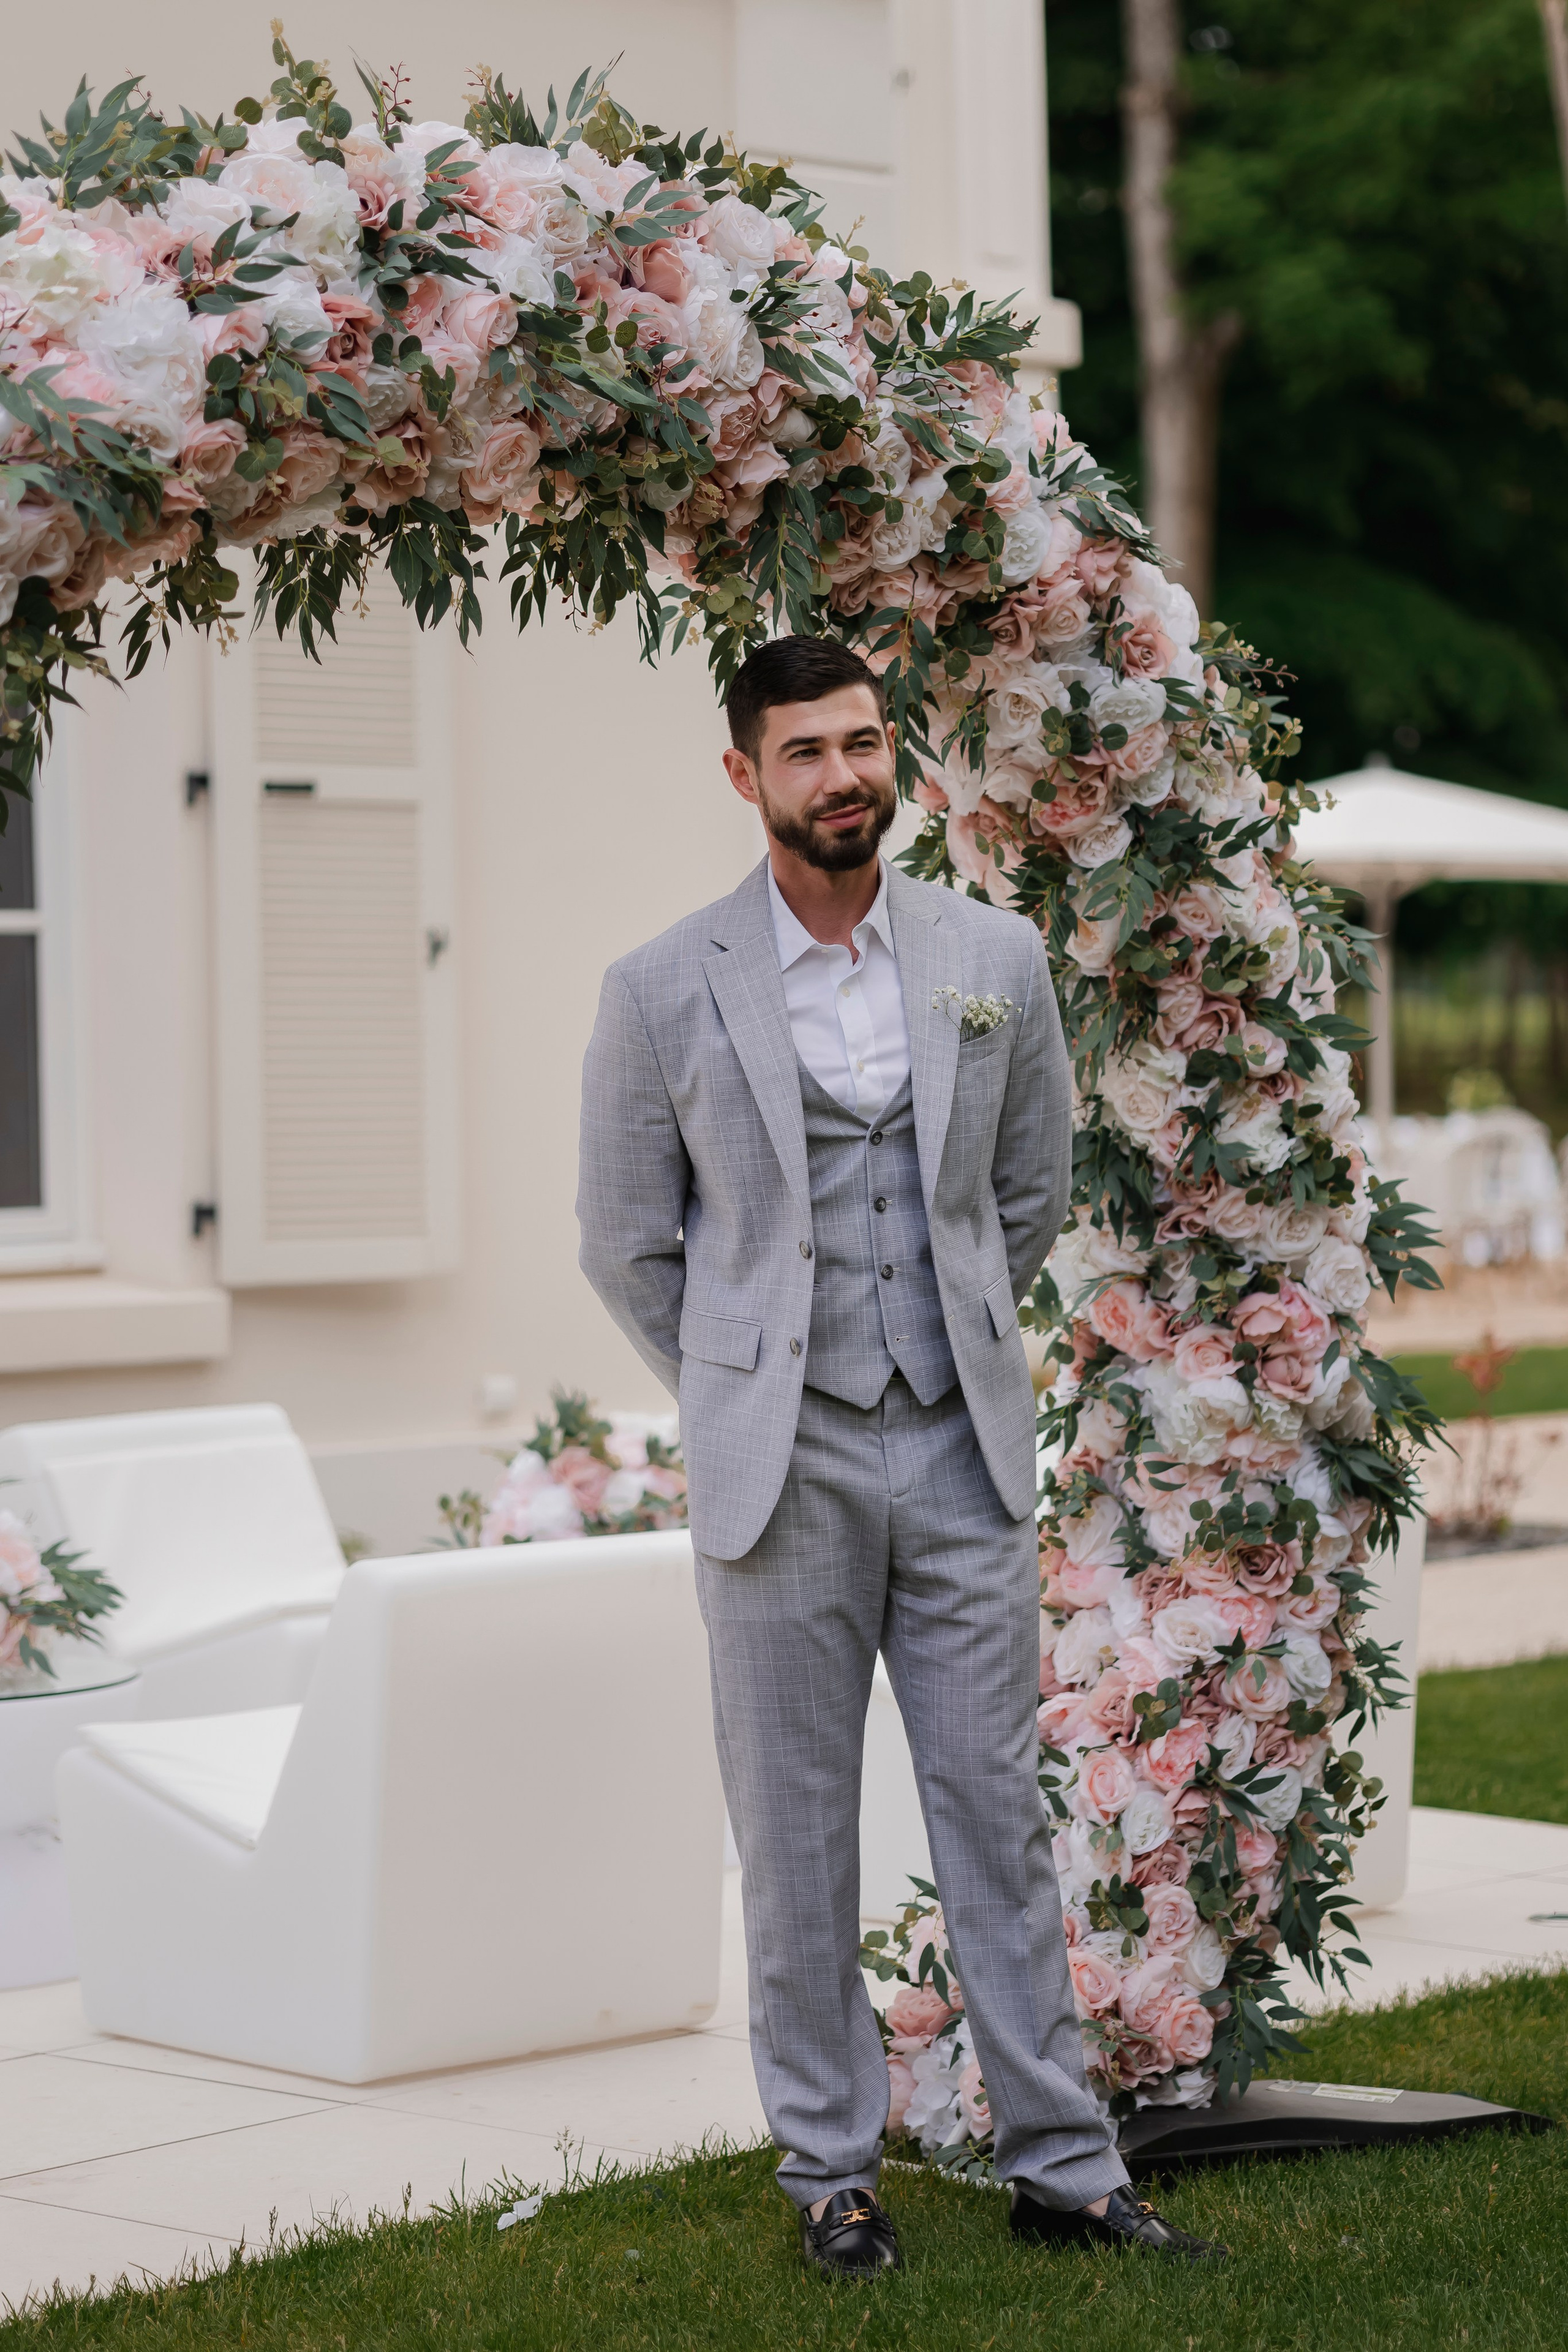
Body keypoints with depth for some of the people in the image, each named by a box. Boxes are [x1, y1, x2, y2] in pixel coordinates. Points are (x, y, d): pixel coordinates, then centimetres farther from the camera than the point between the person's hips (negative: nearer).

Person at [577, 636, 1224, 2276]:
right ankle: (829, 2171, 17)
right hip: (778, 1467, -2)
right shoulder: (663, 993, -4)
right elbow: (628, 1244, 4)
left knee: (997, 1812, 7)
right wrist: (745, 1401, 7)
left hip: (961, 1455, 2)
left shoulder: (995, 958, 3)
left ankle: (1061, 2167, 14)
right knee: (797, 1836, 5)